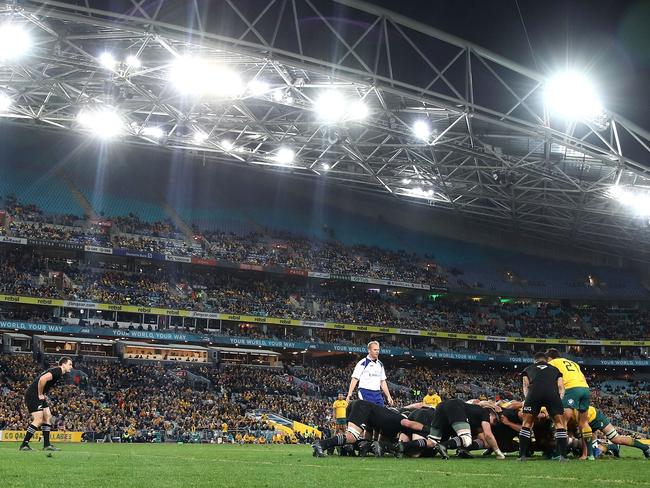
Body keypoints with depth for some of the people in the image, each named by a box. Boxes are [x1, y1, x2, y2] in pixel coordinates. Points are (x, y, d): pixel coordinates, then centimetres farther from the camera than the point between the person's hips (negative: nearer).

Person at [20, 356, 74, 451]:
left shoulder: (60, 374, 16)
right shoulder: (57, 371, -16)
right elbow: (42, 379, -32)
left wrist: (43, 394, 13)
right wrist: (40, 394, -20)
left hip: (39, 396, 10)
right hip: (33, 395, -10)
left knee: (47, 417, 7)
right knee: (39, 419, -13)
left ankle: (46, 444, 8)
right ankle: (24, 445, -8)